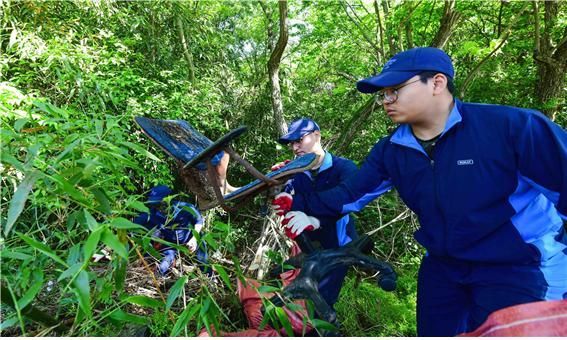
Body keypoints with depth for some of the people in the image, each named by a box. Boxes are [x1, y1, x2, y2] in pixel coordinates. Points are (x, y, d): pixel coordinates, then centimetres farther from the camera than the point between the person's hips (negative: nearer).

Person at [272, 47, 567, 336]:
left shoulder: (511, 126, -22)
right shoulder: (390, 151, -6)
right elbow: (349, 195, -1)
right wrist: (299, 202, -11)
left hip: (519, 268, -4)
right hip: (442, 266, 5)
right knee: (433, 332, 18)